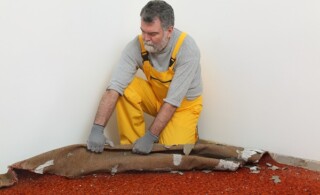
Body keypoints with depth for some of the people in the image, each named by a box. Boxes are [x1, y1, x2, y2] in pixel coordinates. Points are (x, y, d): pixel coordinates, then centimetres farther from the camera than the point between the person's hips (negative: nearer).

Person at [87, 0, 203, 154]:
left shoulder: (187, 49, -31)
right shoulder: (137, 45, -23)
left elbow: (173, 100, -31)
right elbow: (114, 87, -29)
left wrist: (150, 137, -34)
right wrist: (97, 129, -39)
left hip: (183, 103, -3)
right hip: (156, 95, 3)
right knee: (126, 89, -25)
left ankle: (187, 130, 13)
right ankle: (131, 145, -8)